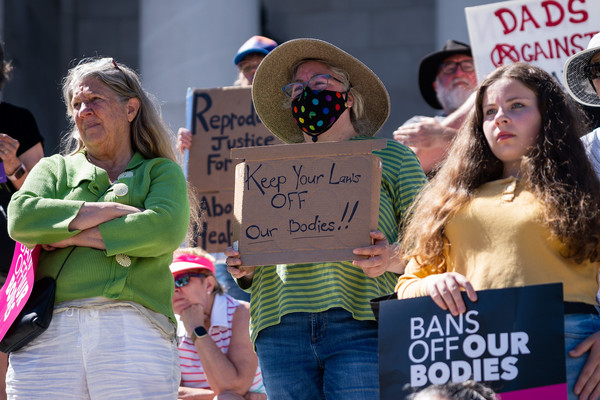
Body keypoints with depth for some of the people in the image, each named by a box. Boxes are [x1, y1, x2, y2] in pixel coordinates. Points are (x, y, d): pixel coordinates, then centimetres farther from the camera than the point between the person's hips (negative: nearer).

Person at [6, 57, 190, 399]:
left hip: (134, 333, -1)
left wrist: (79, 235, -2)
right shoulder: (54, 169, 24)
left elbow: (166, 230, -3)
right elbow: (21, 218, 2)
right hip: (49, 335, 1)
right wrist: (114, 210, -2)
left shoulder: (161, 172, 19)